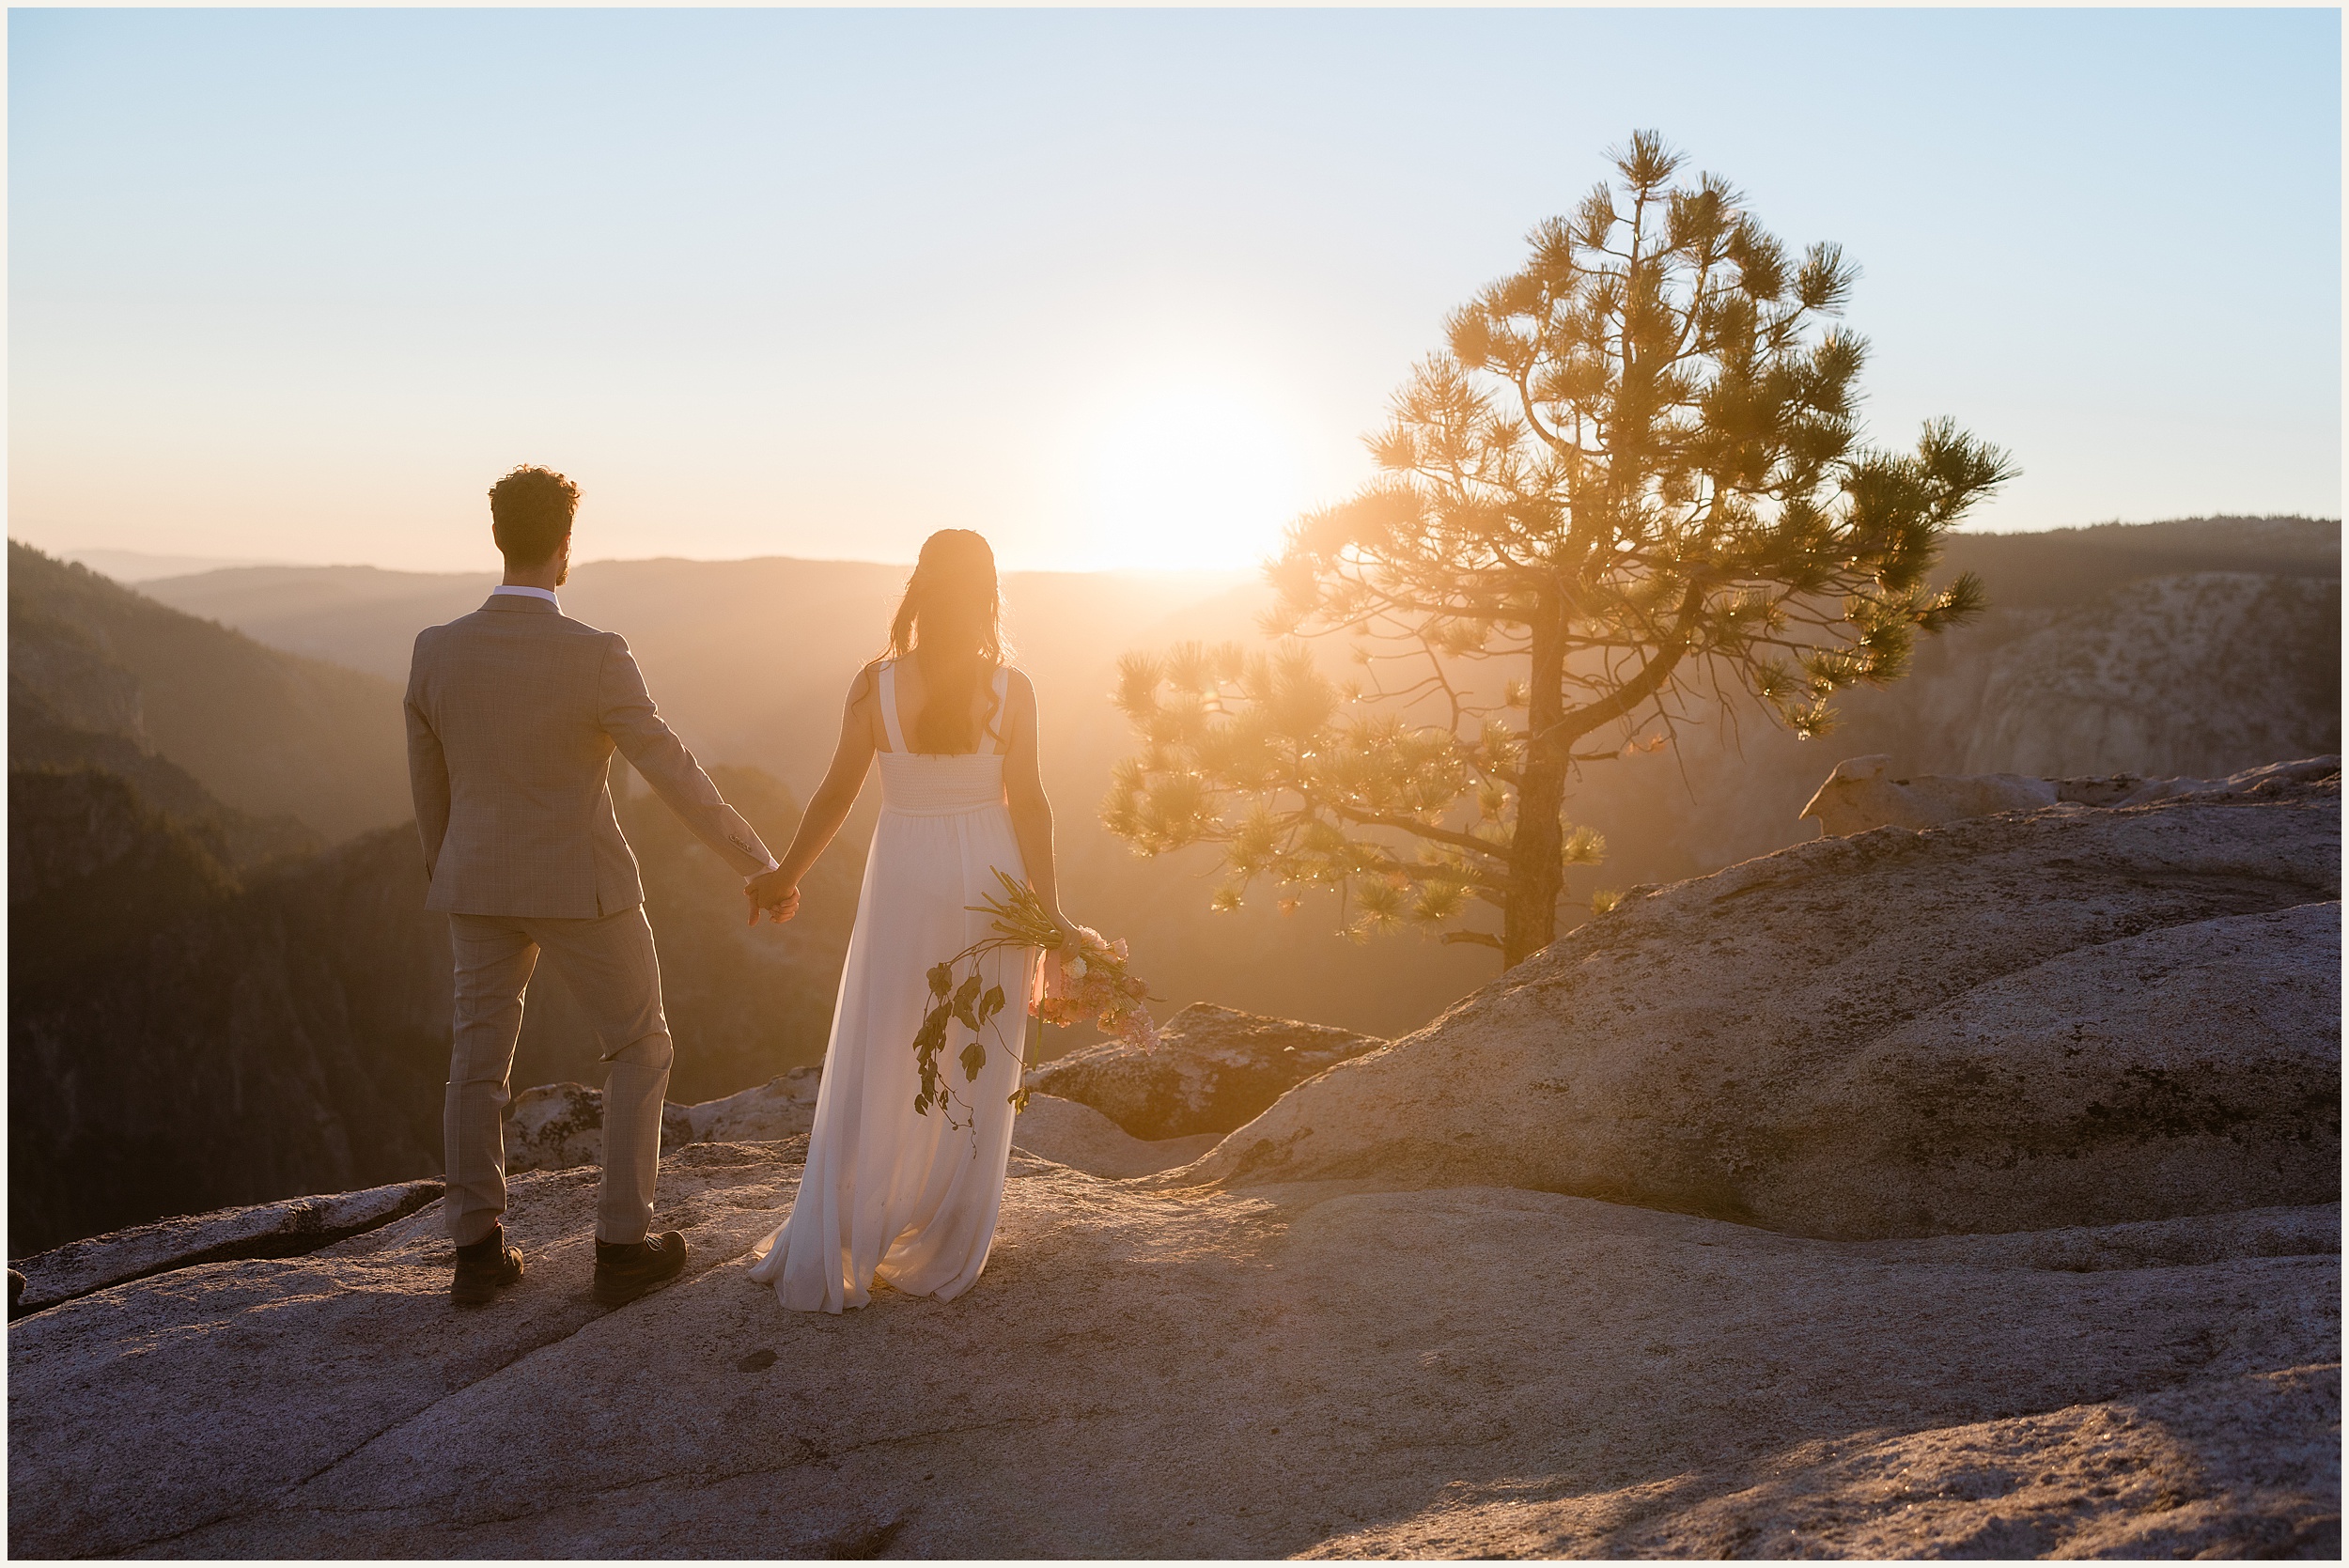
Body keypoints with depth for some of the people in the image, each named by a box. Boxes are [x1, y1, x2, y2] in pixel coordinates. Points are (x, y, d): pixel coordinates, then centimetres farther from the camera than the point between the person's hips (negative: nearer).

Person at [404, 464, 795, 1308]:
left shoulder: (435, 650, -8)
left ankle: (478, 1251, 20)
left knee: (479, 1058, 16)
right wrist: (763, 868, -11)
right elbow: (678, 779, -20)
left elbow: (428, 779, 5)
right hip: (581, 888, -4)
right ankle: (621, 1244, 13)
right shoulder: (597, 659, -23)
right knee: (639, 1049, 13)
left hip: (481, 883, 5)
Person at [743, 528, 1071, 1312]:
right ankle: (942, 1256, 20)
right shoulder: (1011, 690, -9)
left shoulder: (875, 683, -9)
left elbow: (838, 791, -4)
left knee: (868, 1074, 10)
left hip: (903, 883, 0)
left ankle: (824, 1256, 13)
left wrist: (786, 874, 10)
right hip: (990, 886, 0)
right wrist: (1049, 909, 0)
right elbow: (1029, 805, -8)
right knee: (976, 1076, 12)